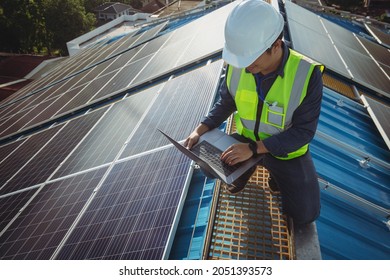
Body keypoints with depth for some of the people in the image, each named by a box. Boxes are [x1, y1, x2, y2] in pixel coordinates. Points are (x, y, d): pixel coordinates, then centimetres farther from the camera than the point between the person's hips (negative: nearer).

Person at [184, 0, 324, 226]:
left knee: (305, 215, -3)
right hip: (247, 140, 3)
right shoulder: (237, 66, -16)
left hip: (286, 150, -3)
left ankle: (276, 172, 24)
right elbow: (226, 102, 1)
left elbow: (304, 131, -24)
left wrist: (255, 148, -33)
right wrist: (201, 130, -12)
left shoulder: (307, 74, -28)